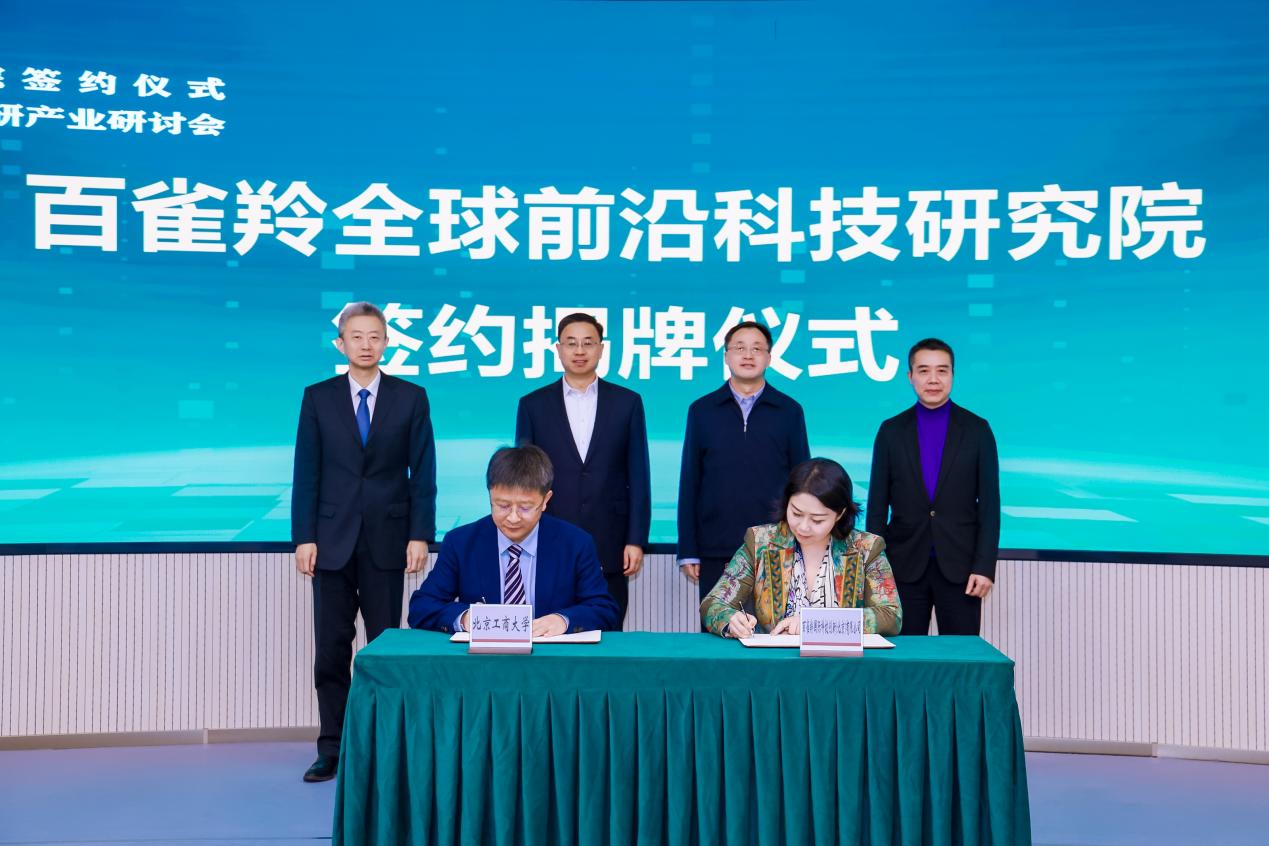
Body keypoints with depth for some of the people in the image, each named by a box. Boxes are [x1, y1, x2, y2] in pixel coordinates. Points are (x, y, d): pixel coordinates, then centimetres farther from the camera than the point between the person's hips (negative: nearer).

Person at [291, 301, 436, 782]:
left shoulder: (411, 398, 3)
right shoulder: (318, 398, 4)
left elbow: (423, 473, 1)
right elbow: (306, 473, 2)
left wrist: (420, 535, -7)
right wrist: (303, 537, -4)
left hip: (387, 539, 0)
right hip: (332, 539, 1)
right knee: (331, 648, 3)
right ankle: (332, 750, 11)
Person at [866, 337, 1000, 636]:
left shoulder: (977, 429, 2)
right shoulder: (891, 431, 5)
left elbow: (989, 504, 0)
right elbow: (877, 504, 5)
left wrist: (985, 566, -7)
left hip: (959, 565, -1)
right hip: (905, 565, 1)